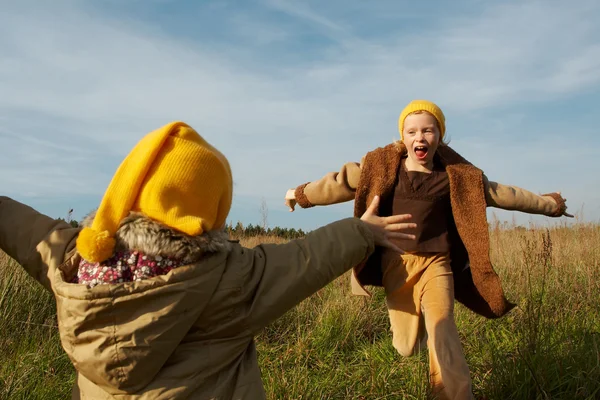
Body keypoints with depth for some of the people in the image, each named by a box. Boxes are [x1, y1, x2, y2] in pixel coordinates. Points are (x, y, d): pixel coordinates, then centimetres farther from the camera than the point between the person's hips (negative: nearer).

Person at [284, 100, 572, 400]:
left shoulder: (455, 175, 1)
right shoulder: (382, 166, -1)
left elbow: (497, 193, 11)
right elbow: (342, 181, 7)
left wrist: (547, 204, 19)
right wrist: (302, 194, 15)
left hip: (436, 263, 0)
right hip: (396, 262, 1)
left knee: (441, 330, -21)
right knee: (407, 347, 7)